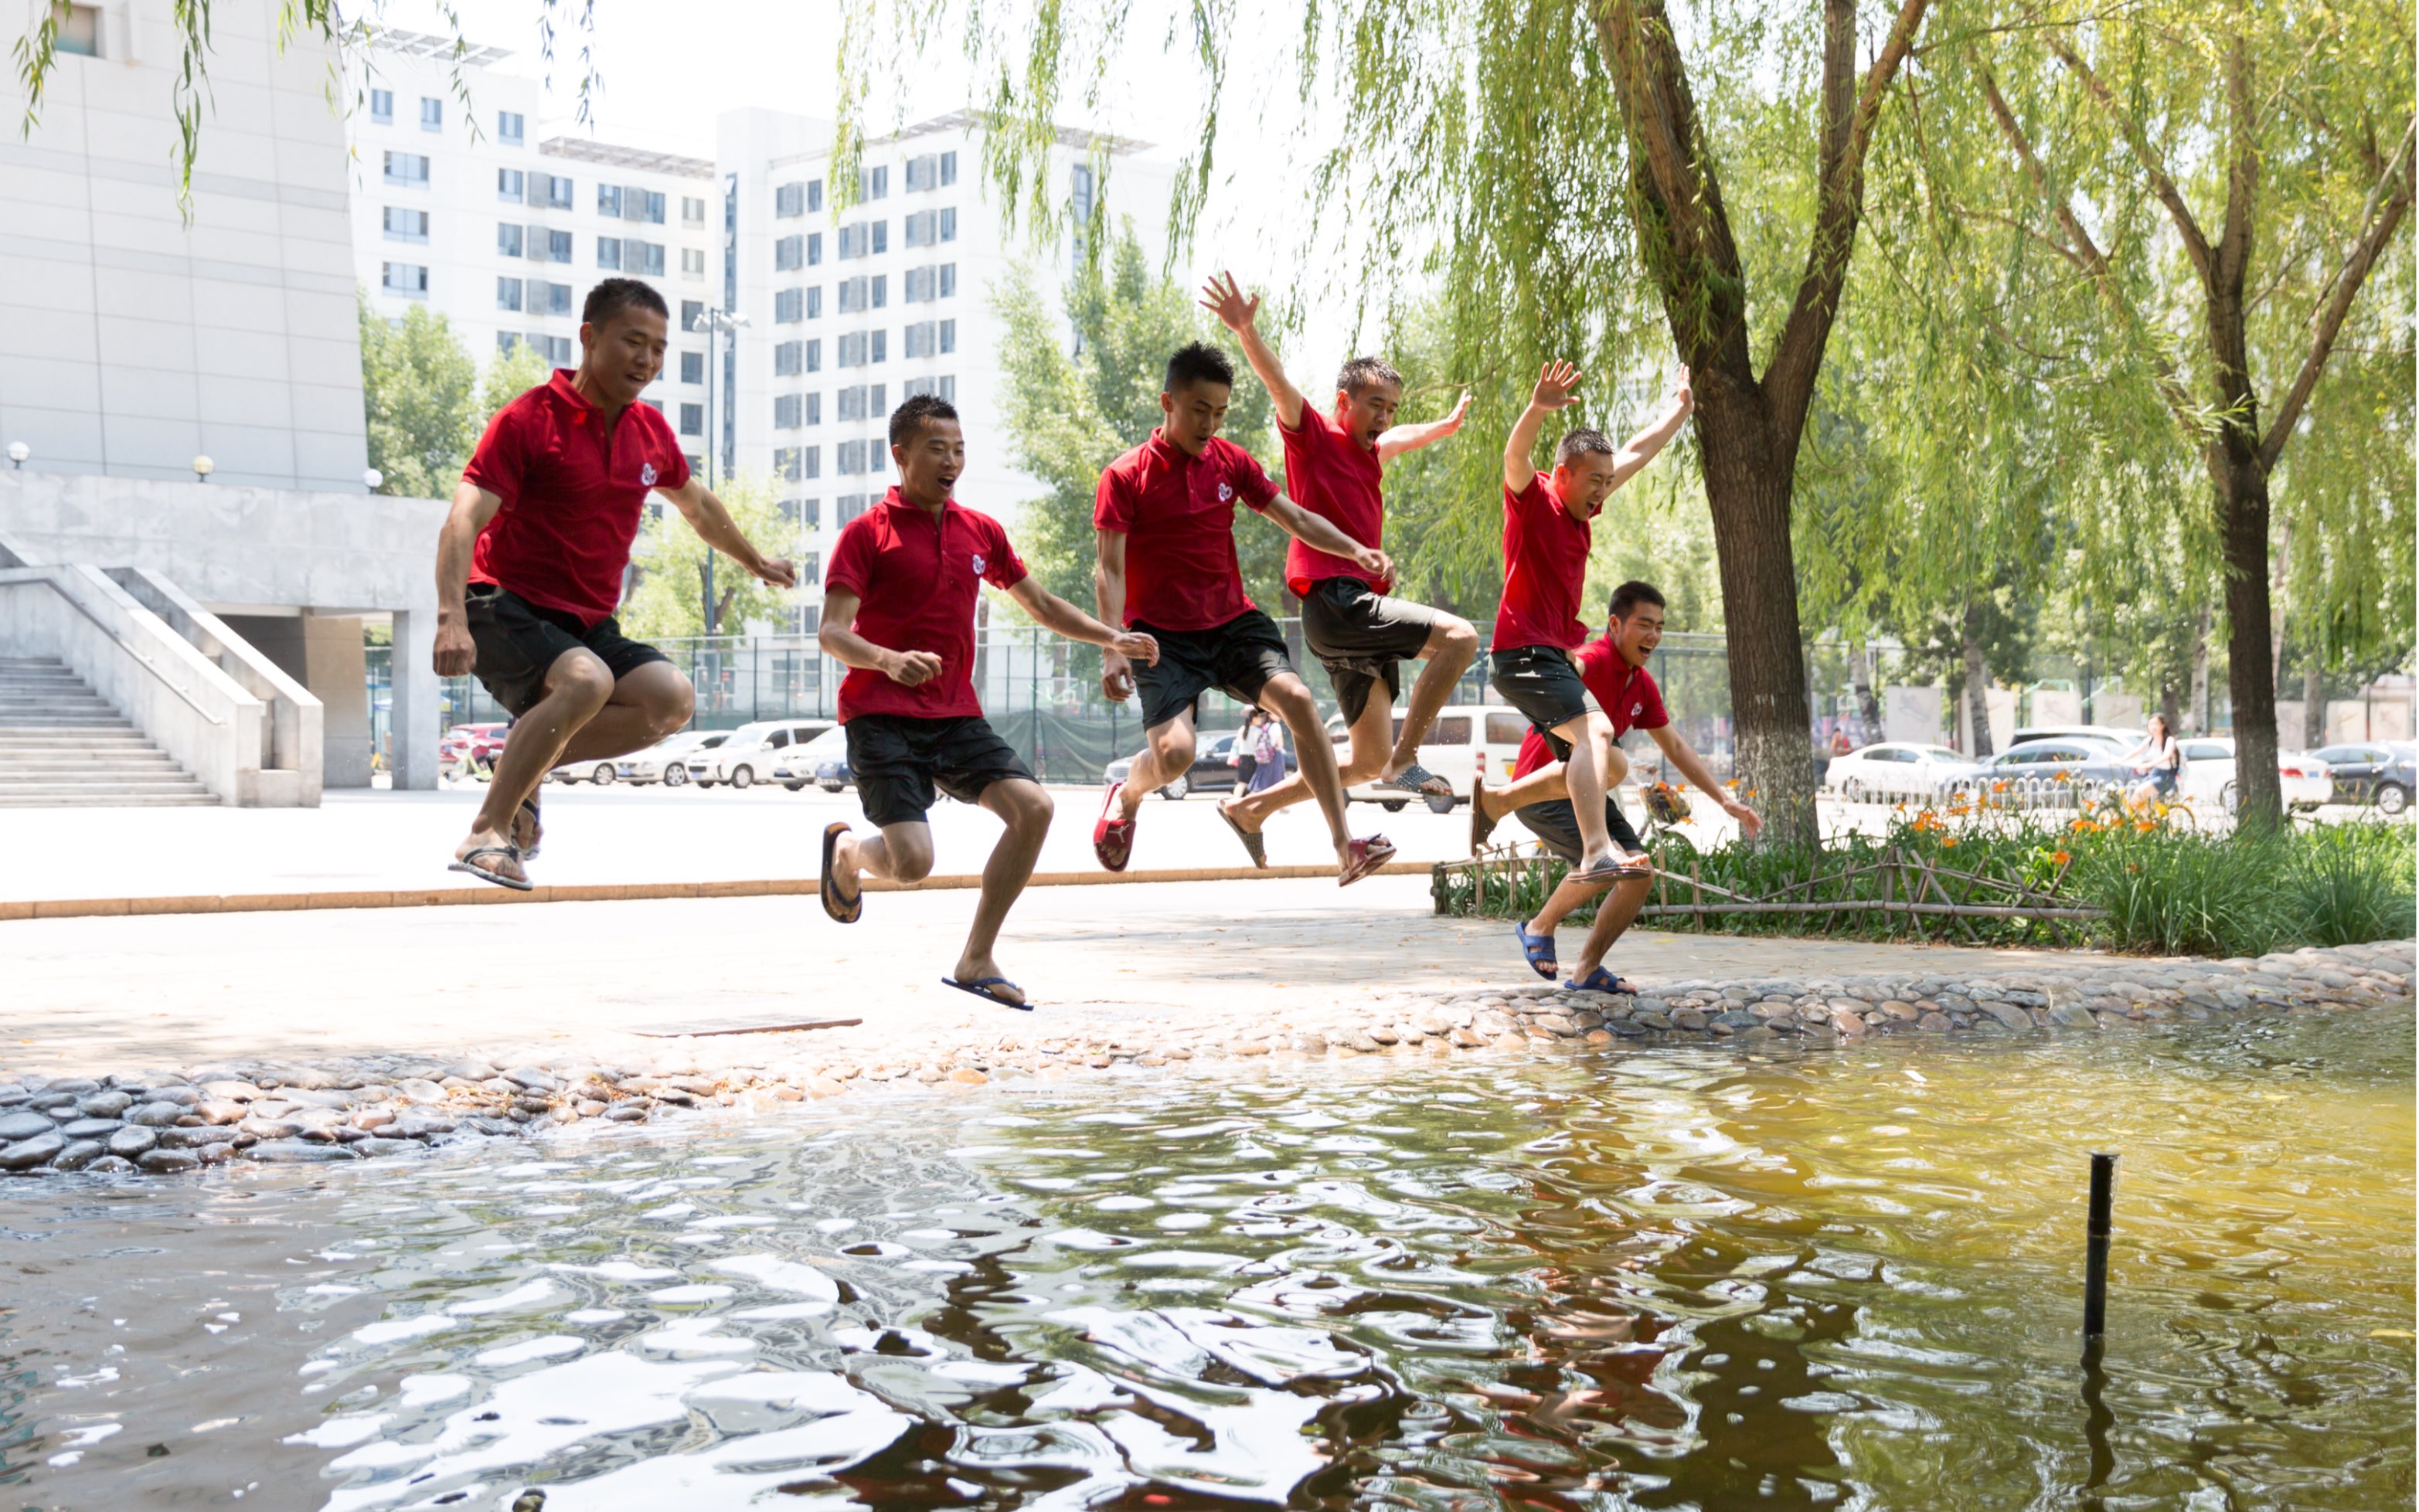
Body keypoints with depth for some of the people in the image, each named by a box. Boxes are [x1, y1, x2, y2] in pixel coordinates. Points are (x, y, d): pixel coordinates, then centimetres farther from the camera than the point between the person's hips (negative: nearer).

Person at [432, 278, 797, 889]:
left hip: (588, 622, 7)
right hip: (506, 607, -7)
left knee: (672, 698, -17)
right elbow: (463, 522, -21)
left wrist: (755, 560, 41)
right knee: (587, 679, -35)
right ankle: (487, 834, -27)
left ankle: (528, 760, -2)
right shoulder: (528, 420, -13)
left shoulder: (651, 431, 7)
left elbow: (696, 503, 29)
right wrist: (451, 616, -35)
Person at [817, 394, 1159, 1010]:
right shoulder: (866, 533, -5)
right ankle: (846, 850, 20)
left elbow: (1042, 605, 23)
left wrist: (1113, 639, 11)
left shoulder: (981, 532, 11)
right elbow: (832, 633, -12)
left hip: (956, 716, 6)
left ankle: (975, 961, -1)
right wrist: (888, 660, -32)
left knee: (1033, 807, -14)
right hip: (881, 716, -5)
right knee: (912, 861, -19)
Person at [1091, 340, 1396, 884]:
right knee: (1173, 752, -23)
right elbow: (1110, 570, -9)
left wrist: (1356, 551, -8)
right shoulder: (1125, 476, -6)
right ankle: (1125, 799, 16)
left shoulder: (1230, 461, 7)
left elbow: (1296, 518, 9)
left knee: (1296, 697, -22)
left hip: (1233, 623, 4)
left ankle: (1345, 847, -20)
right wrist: (1113, 649, -20)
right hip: (1161, 635, -4)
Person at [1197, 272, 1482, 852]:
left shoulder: (1371, 454, 21)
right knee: (1459, 636, -24)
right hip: (1333, 601, -9)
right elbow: (1278, 383, -18)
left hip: (1363, 614, 9)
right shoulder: (1314, 436, -1)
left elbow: (1404, 438, 45)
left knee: (1368, 764, 11)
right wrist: (1246, 329, -33)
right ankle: (1405, 760, -22)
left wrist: (1449, 424, 59)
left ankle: (1251, 809, 20)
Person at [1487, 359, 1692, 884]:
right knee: (1594, 733, -29)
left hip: (1555, 657, 10)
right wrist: (1538, 409, -47)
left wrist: (1680, 409, 34)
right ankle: (1596, 854, -39)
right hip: (1525, 653, -10)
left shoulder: (1582, 509, 15)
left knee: (1607, 767, 13)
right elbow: (1515, 457, -30)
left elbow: (1637, 454, 27)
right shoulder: (1533, 500, -8)